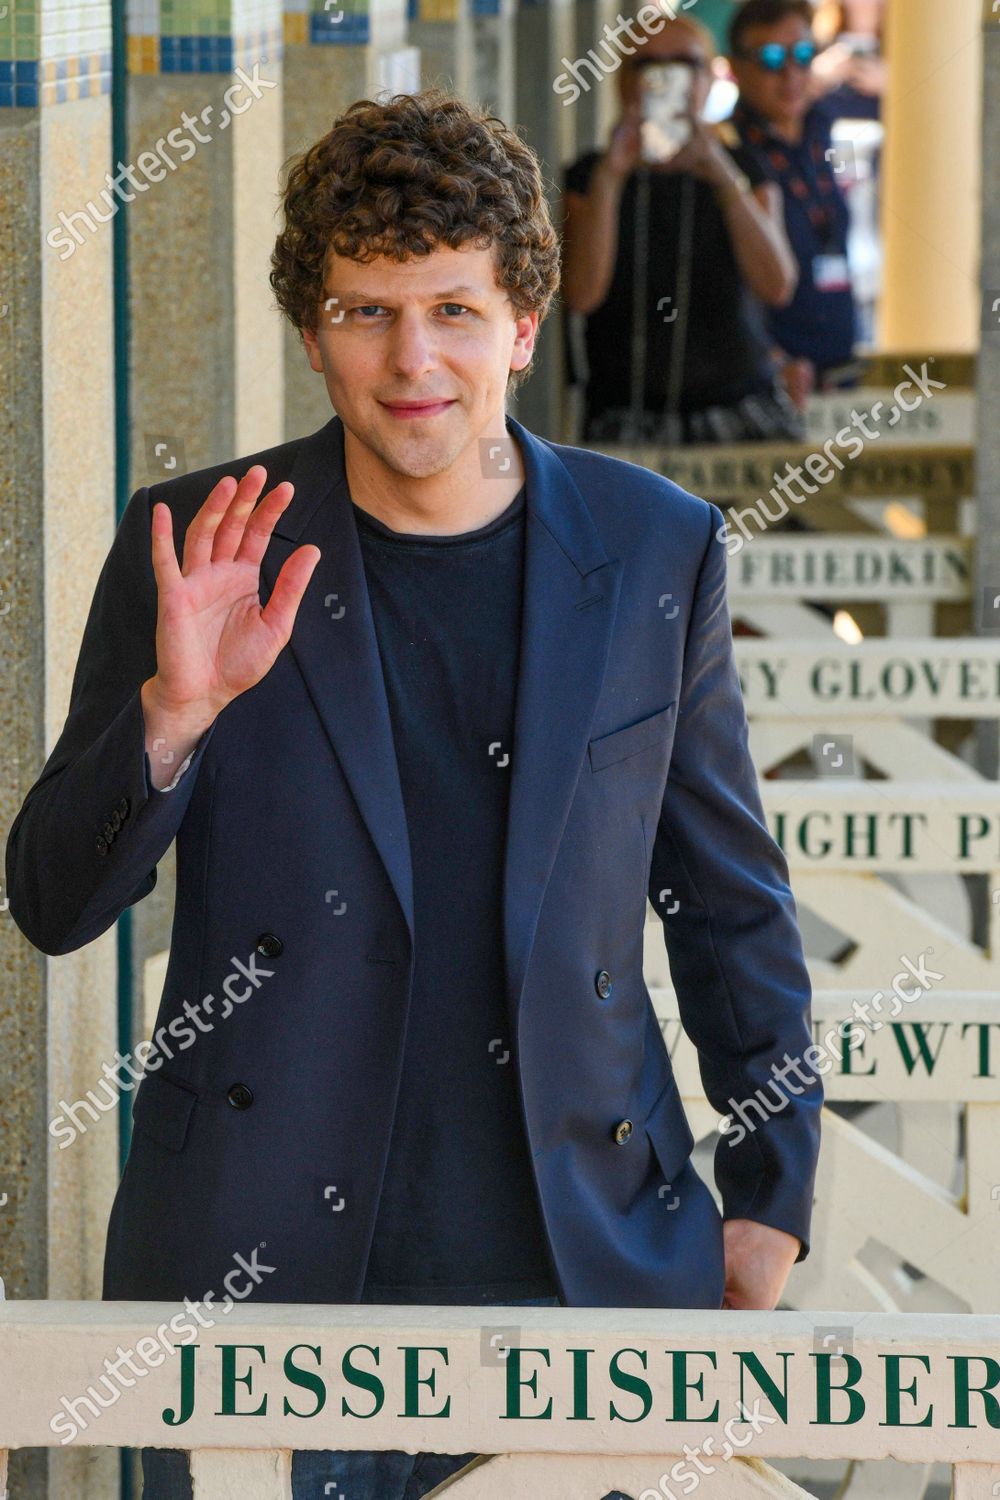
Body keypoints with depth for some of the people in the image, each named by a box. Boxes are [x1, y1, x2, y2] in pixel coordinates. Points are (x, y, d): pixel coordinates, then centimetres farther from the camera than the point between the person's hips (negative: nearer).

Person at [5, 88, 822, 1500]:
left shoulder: (655, 550, 2)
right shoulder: (196, 547, -2)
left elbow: (732, 899, 11)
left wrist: (772, 1194, 10)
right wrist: (173, 710, -19)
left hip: (575, 1266, 1)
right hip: (261, 1265, -1)